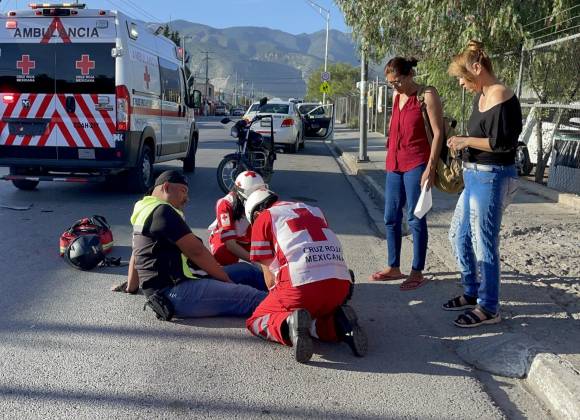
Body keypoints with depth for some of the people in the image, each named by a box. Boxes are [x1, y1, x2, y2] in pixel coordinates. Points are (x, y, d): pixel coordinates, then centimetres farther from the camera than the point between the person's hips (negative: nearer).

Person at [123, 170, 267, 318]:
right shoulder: (162, 211, -12)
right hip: (176, 292, -11)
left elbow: (136, 255, 30)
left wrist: (131, 287, 41)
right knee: (253, 298, -23)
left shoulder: (146, 212, 21)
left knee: (246, 272, 13)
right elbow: (196, 251, -14)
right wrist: (227, 280, -6)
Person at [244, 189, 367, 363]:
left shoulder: (263, 218, 14)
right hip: (341, 283, 5)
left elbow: (269, 273, 14)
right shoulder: (313, 210, 29)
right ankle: (339, 325, 1)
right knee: (322, 310, 33)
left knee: (256, 321, 14)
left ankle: (289, 324, -16)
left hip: (301, 284, -5)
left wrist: (281, 301, 30)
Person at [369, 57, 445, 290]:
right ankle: (394, 267, 22)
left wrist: (430, 168, -17)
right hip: (394, 164, 7)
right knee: (391, 217, 10)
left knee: (415, 219, -2)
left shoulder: (427, 95, -8)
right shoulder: (396, 96, 12)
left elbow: (438, 133, -11)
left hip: (416, 164, -7)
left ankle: (417, 273, 7)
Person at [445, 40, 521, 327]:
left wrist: (466, 141, -12)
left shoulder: (500, 96, -16)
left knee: (483, 244, -2)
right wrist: (462, 145, 6)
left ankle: (489, 309, 12)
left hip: (491, 178, -10)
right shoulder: (481, 97, 12)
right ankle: (472, 293, 32)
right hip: (474, 176, 10)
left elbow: (502, 143, -20)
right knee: (459, 236, 17)